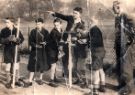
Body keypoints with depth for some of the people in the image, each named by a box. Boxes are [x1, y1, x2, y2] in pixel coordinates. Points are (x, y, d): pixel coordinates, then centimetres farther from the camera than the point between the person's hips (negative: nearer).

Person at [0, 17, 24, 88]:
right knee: (8, 66, 2)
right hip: (7, 50, -1)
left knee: (16, 66, 7)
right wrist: (8, 39, -26)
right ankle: (8, 82, 16)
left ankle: (16, 80, 23)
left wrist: (16, 40, -21)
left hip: (15, 49, 1)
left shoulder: (17, 30, -3)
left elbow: (22, 39, 0)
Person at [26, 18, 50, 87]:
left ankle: (40, 79, 27)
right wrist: (35, 45, -19)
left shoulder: (46, 32, 0)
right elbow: (30, 41, -2)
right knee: (33, 65, -3)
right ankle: (30, 81, 2)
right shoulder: (33, 31, 0)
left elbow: (48, 40, 2)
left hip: (43, 51, 1)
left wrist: (45, 43, -20)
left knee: (42, 65, 8)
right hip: (35, 51, -1)